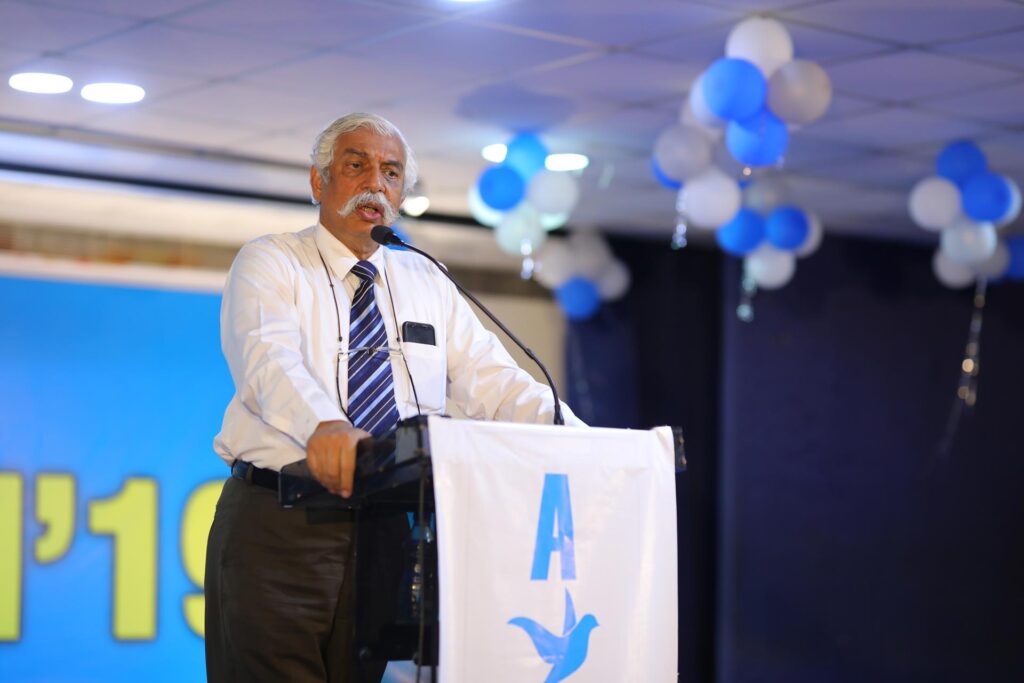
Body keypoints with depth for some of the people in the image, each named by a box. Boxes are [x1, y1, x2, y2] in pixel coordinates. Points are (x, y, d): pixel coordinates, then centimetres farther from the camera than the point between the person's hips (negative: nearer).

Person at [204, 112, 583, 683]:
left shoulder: (428, 283, 17)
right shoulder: (269, 264, 3)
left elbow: (495, 383, 8)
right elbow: (269, 361, -17)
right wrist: (322, 424, -40)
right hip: (281, 527, -3)